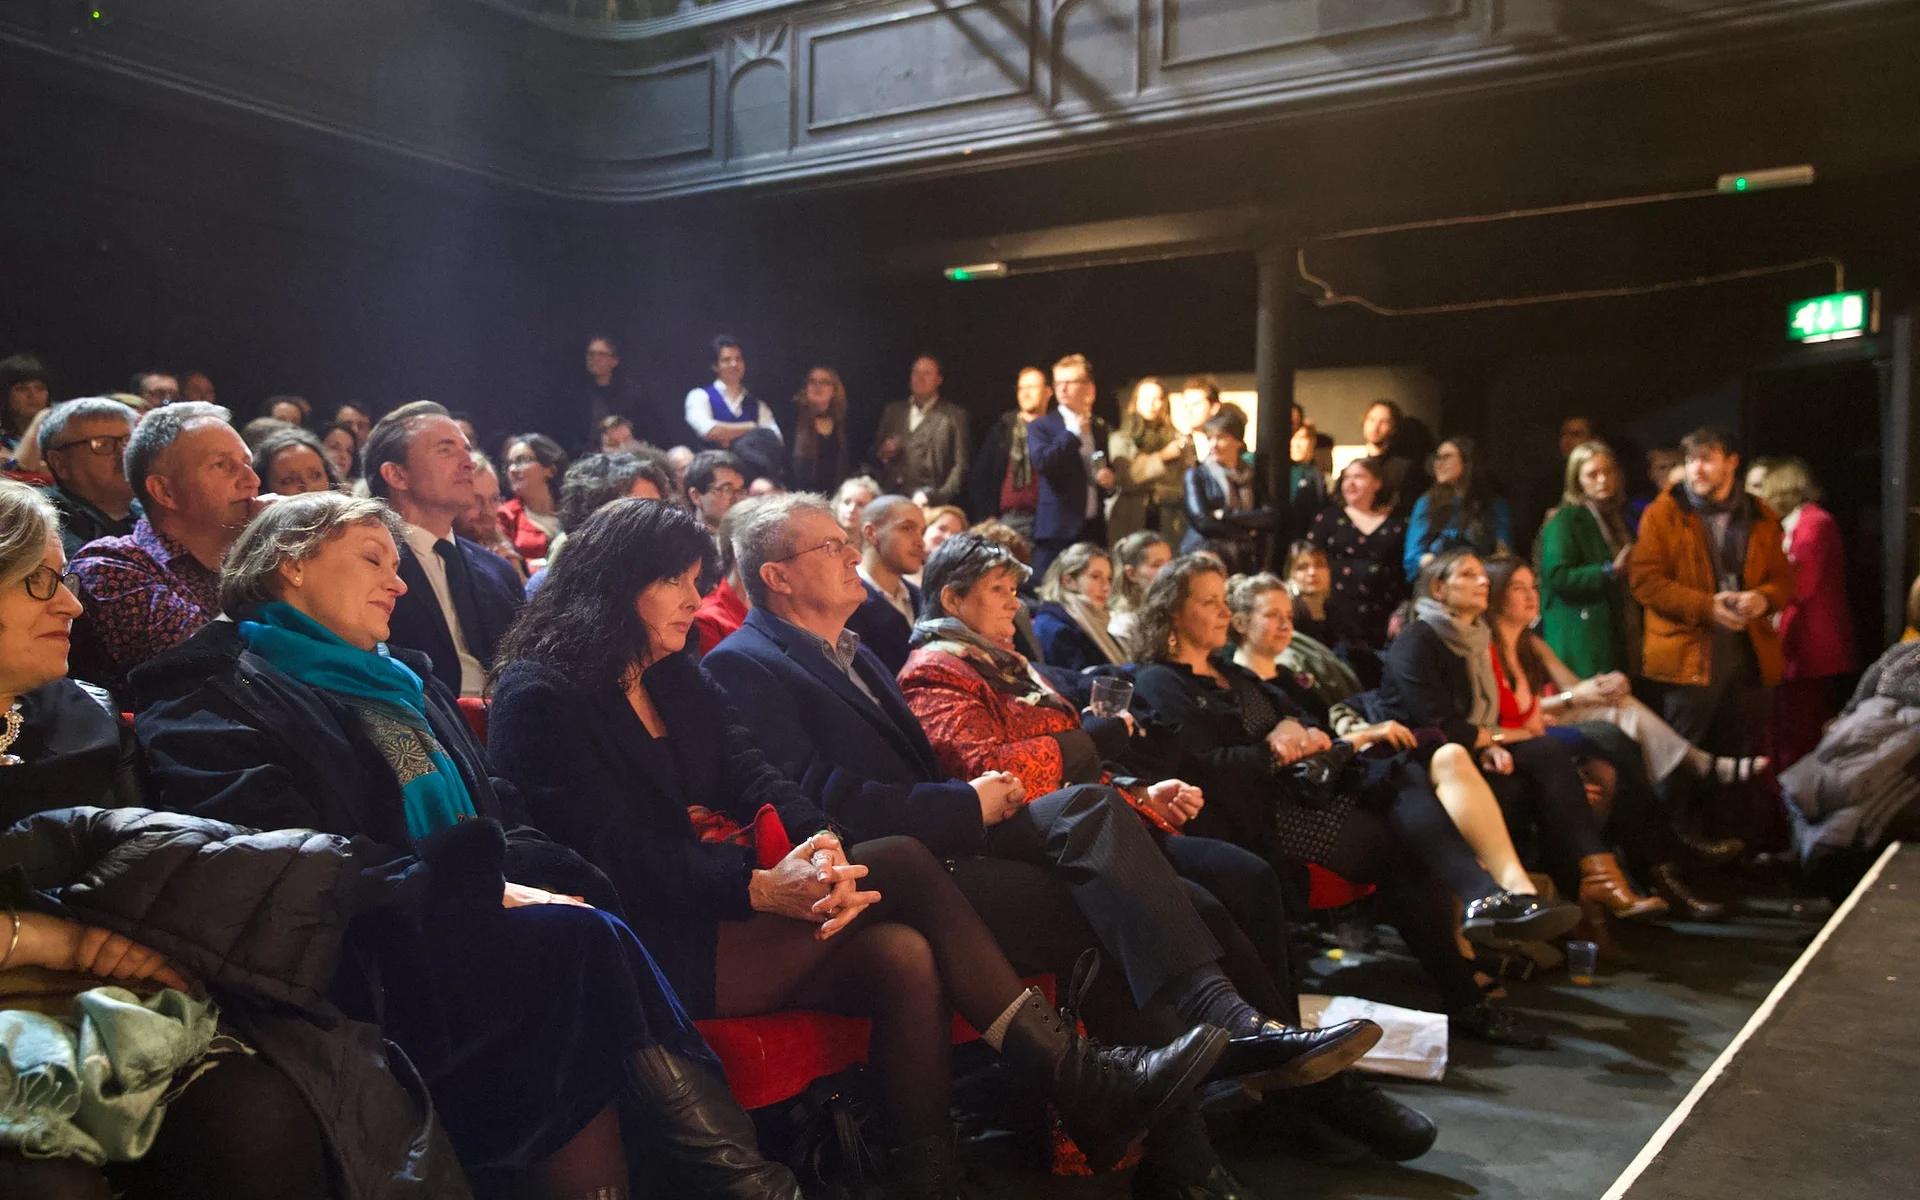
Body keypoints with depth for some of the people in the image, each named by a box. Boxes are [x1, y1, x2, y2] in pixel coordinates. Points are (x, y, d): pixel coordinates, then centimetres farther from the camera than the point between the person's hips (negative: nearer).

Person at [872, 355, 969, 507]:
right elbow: (875, 451, 22)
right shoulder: (893, 411, 18)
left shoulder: (954, 415, 5)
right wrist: (883, 453, 0)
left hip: (930, 504, -3)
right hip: (891, 500, 4)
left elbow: (960, 465, 0)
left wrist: (939, 497, -11)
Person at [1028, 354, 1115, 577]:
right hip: (1058, 530, -5)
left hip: (1094, 528, 5)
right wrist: (1073, 432, -12)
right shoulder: (1041, 426, 0)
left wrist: (1109, 479, 3)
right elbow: (1042, 462, -18)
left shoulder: (1100, 427, 16)